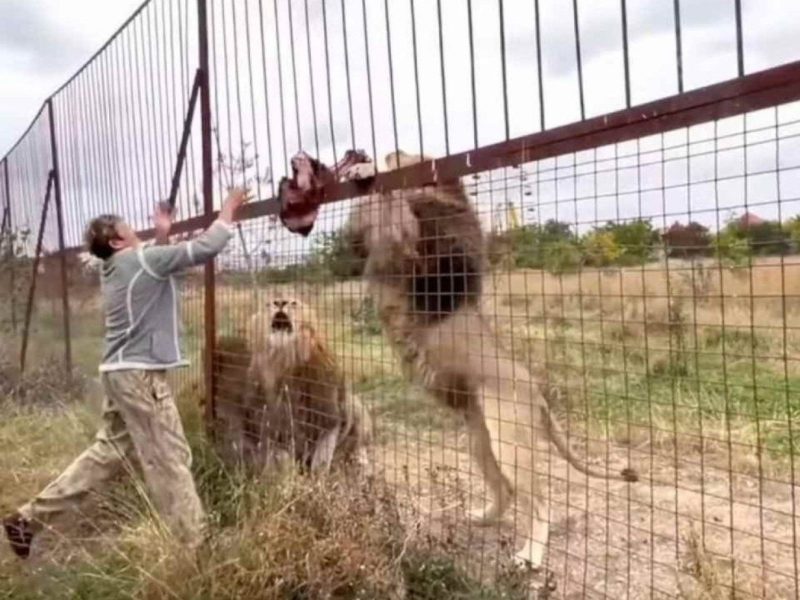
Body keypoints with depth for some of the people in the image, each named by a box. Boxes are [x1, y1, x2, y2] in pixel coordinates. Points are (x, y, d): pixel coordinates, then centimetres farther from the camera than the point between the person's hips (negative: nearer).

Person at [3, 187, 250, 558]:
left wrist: (161, 237, 21)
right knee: (170, 458, -3)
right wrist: (228, 211, -8)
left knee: (108, 452, 18)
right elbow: (204, 248, -19)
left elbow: (155, 267, 32)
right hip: (139, 374, -10)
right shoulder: (139, 260, -14)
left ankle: (30, 517, 25)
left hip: (121, 372, 10)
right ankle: (192, 544, 6)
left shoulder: (116, 268, 13)